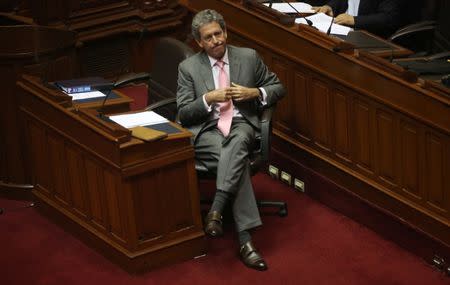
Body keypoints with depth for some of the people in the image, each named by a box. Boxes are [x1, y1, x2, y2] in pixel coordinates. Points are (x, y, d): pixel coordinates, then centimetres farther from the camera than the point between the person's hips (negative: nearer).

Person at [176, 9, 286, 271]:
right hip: (207, 130, -1)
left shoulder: (249, 57, 10)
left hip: (241, 124, 1)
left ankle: (216, 211, -45)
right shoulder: (189, 67, 7)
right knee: (239, 161, -34)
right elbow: (183, 114, 3)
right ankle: (245, 239, -40)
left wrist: (255, 93, -5)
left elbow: (278, 88, 16)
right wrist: (208, 98, -14)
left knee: (237, 144, -39)